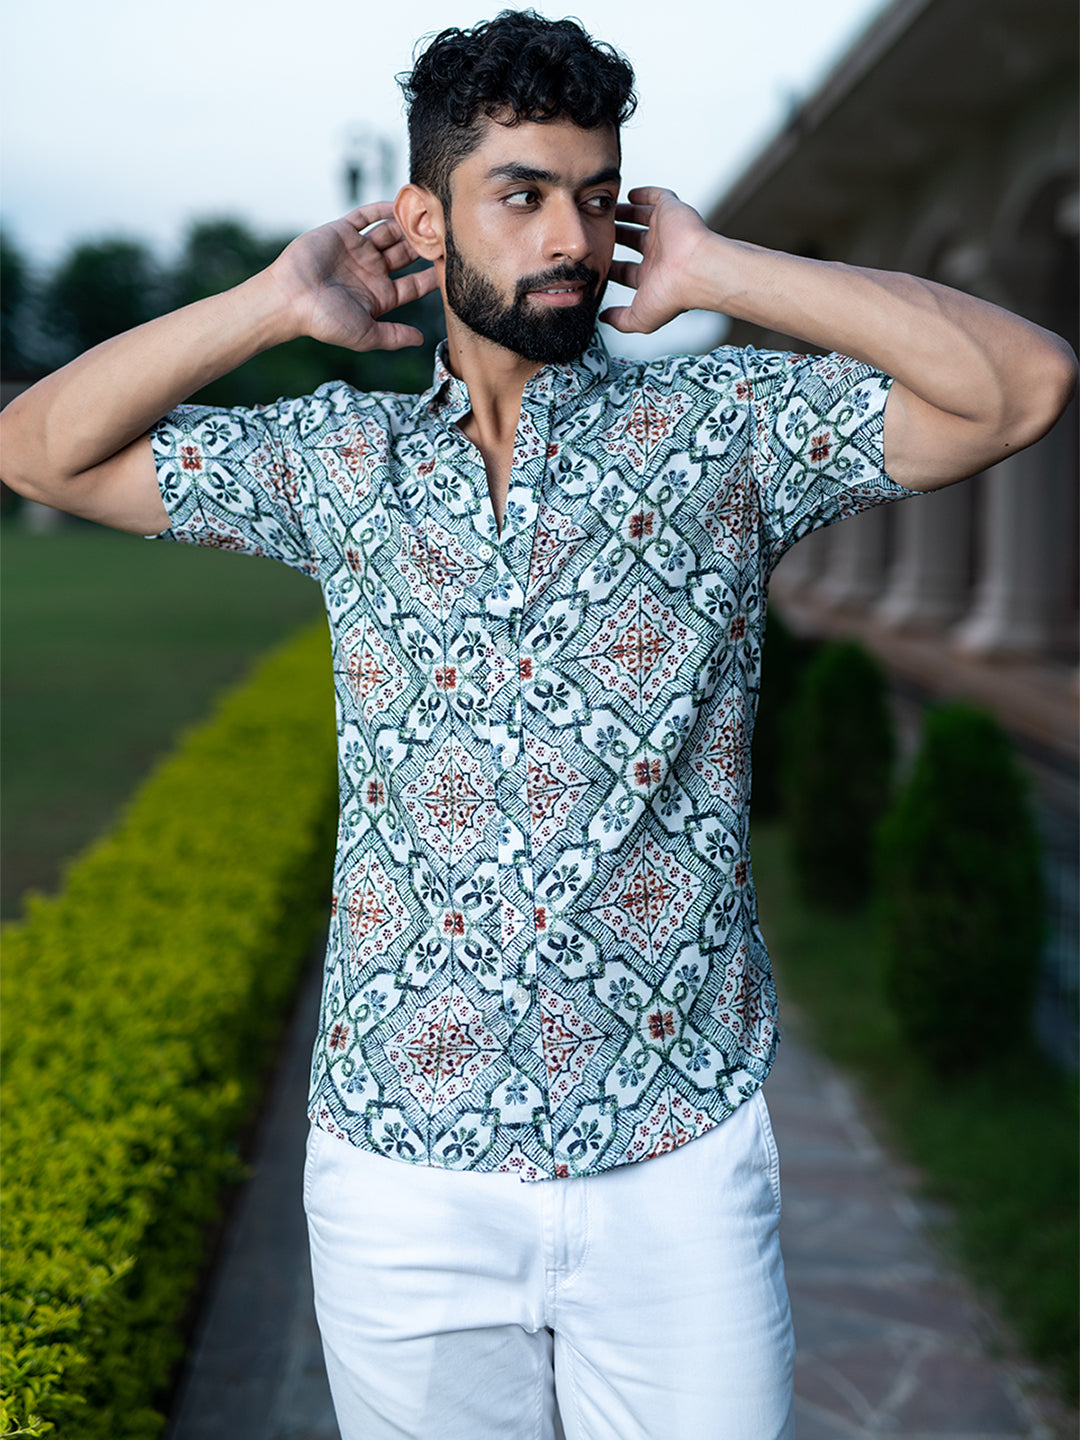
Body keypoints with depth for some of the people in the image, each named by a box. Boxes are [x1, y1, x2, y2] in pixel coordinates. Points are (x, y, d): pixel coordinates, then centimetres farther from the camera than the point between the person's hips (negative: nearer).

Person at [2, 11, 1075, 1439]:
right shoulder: (341, 461, 6)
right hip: (402, 1166, 2)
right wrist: (276, 302, 0)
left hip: (679, 1164, -1)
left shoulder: (720, 433, 0)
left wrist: (717, 273, -8)